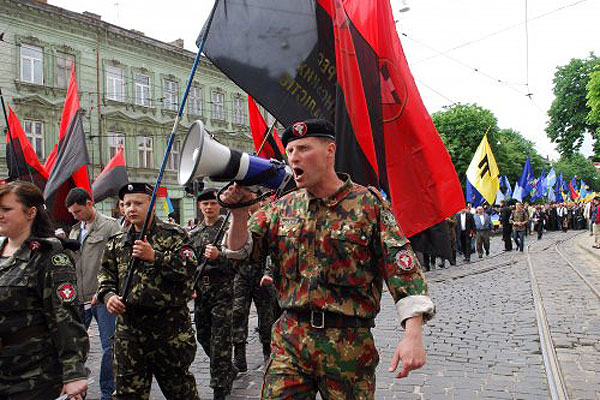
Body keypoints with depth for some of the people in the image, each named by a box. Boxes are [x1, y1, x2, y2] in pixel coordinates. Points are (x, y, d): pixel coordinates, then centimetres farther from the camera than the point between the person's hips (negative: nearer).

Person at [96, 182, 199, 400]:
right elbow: (105, 275, 15)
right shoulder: (116, 242, 11)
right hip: (128, 325, 4)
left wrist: (155, 256, -26)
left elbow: (189, 268, -16)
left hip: (170, 327, -4)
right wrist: (108, 295, -5)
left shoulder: (174, 235, -4)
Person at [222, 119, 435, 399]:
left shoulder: (368, 203, -5)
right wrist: (240, 212, -14)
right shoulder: (283, 207, 8)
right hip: (289, 339, 3)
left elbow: (401, 266, -11)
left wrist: (413, 335, -21)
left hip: (349, 343, -3)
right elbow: (242, 250, 6)